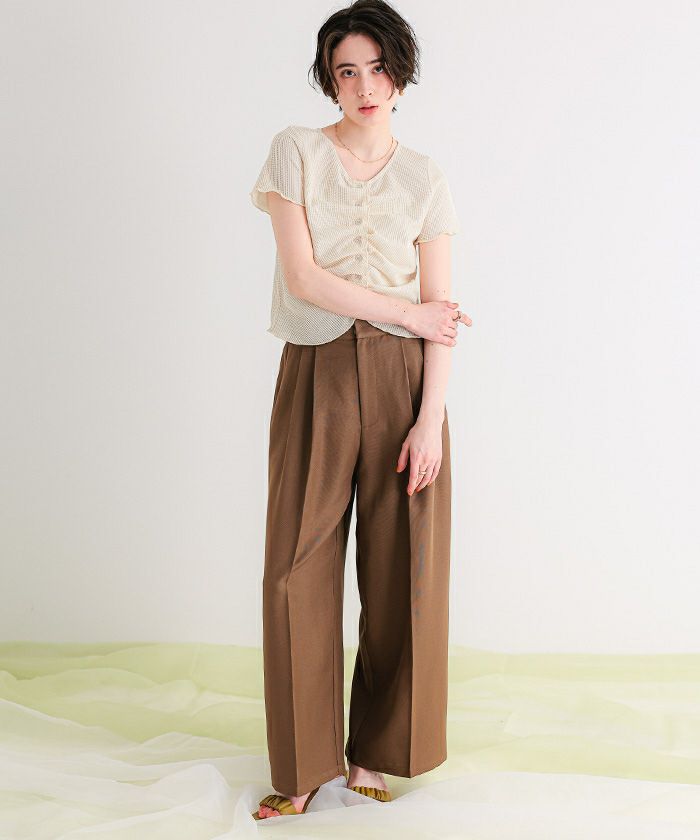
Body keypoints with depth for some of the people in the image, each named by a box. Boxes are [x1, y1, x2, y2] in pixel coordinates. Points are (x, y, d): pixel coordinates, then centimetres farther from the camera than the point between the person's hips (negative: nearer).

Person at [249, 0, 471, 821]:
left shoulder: (423, 177, 7)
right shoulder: (296, 151, 3)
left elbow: (440, 312, 2)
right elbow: (303, 276, -8)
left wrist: (430, 421, -8)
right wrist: (411, 311, -6)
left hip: (401, 379, 1)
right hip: (315, 375, -1)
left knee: (400, 569, 2)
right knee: (299, 571, 0)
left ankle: (374, 751, 21)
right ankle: (306, 764, 15)